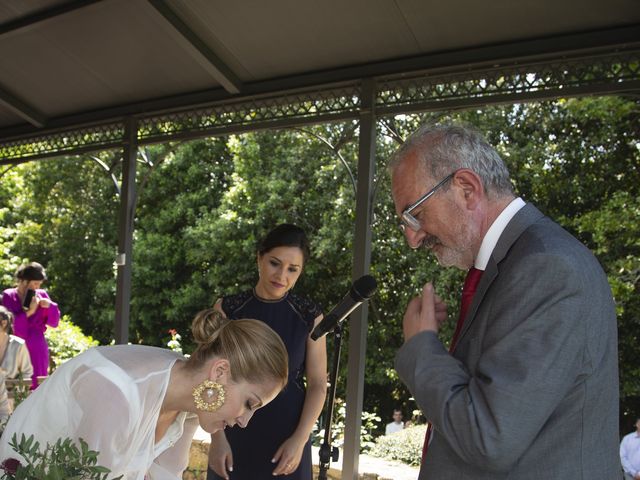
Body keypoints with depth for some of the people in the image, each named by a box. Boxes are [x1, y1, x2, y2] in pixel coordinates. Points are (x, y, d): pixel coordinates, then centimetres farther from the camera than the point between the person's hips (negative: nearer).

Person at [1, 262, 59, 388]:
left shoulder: (41, 295, 8)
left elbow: (54, 323, 8)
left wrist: (50, 306, -9)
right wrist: (29, 312, -17)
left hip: (37, 350, 2)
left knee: (38, 387, -1)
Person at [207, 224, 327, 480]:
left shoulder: (310, 316, -4)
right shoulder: (227, 308, -3)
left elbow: (318, 384, -3)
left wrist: (299, 439, -12)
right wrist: (217, 437, -11)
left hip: (287, 436, 0)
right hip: (234, 434, 1)